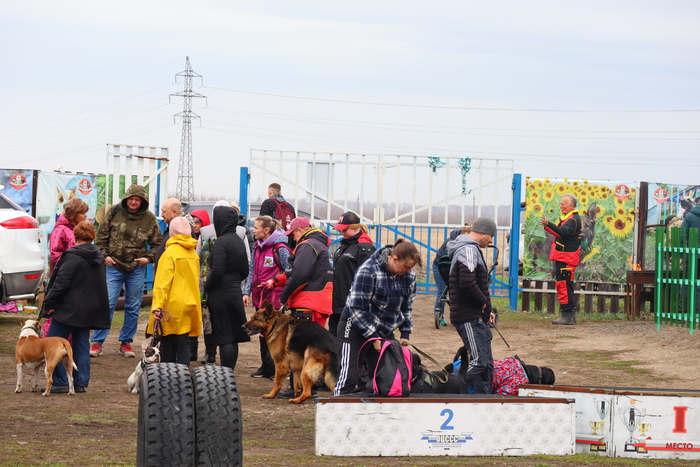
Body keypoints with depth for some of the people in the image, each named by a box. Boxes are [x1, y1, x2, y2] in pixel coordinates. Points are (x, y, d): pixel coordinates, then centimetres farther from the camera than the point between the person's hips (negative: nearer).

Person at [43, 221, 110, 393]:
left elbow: (61, 282, -17)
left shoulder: (73, 256, -15)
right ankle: (81, 382, 9)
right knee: (81, 345, 12)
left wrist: (50, 303, -9)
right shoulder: (99, 258, 10)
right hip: (90, 310, 8)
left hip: (70, 308, -8)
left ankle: (60, 382, -6)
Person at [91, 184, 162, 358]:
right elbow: (101, 236, 7)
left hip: (137, 268, 2)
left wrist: (149, 258, -4)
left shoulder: (149, 219, 1)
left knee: (133, 308, 8)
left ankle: (126, 342, 19)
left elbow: (157, 244, 11)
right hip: (114, 266, -2)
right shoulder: (114, 213, -1)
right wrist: (104, 255, -3)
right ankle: (97, 343, 0)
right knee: (107, 304, -6)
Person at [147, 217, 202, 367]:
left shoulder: (171, 252, -11)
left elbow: (163, 281, -17)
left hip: (172, 305, -6)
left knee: (167, 344, 3)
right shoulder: (193, 253, 8)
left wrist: (157, 304, -19)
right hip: (189, 304, 6)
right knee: (183, 343, 4)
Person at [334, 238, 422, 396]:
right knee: (350, 376, -12)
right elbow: (357, 308, -20)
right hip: (356, 328, -6)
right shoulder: (368, 271, -21)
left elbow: (407, 307, 12)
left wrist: (405, 333, 1)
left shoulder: (409, 275, -1)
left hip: (385, 331, 6)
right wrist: (373, 337, -22)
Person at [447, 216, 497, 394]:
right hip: (469, 318, -11)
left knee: (486, 364, 11)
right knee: (479, 362, -17)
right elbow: (467, 283, -26)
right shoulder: (469, 250, -13)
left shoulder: (472, 249, 22)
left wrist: (486, 311, 15)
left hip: (478, 318, 11)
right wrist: (485, 303, -12)